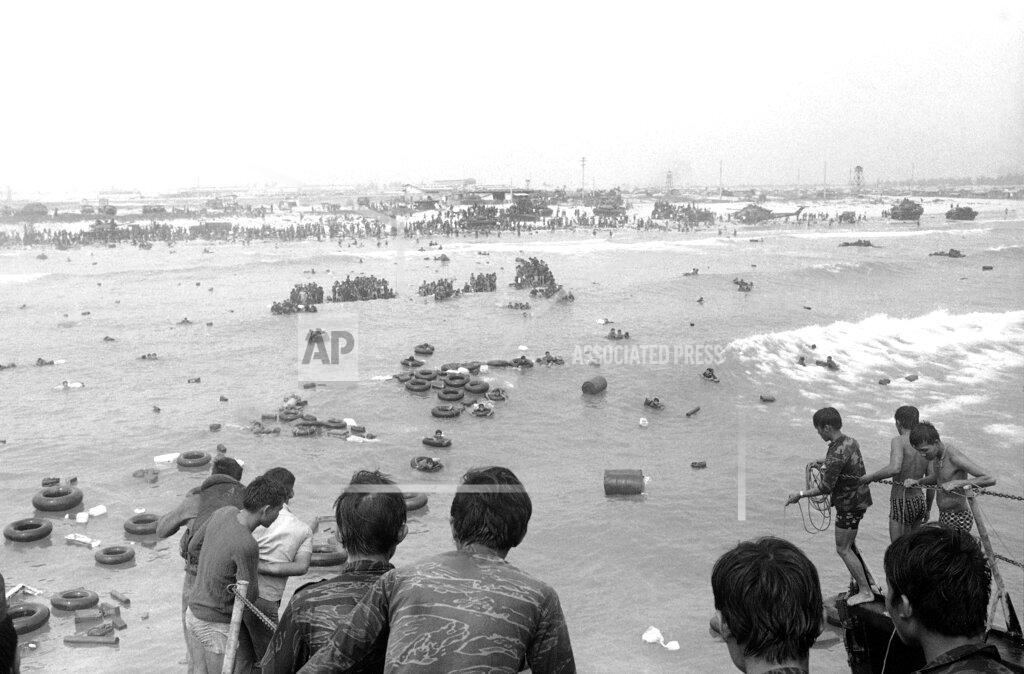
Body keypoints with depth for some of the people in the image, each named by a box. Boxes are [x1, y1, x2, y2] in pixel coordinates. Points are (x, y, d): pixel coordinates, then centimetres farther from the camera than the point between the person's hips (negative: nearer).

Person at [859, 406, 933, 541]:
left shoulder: (898, 441, -14)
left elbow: (895, 468, -32)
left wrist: (871, 477, -18)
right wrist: (928, 509, 22)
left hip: (902, 504, -7)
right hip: (920, 501, 7)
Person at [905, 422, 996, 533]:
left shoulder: (954, 456, -22)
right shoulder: (934, 452, 2)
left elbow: (990, 479, -27)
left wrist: (956, 483, -33)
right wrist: (916, 482, 2)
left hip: (959, 519, -8)